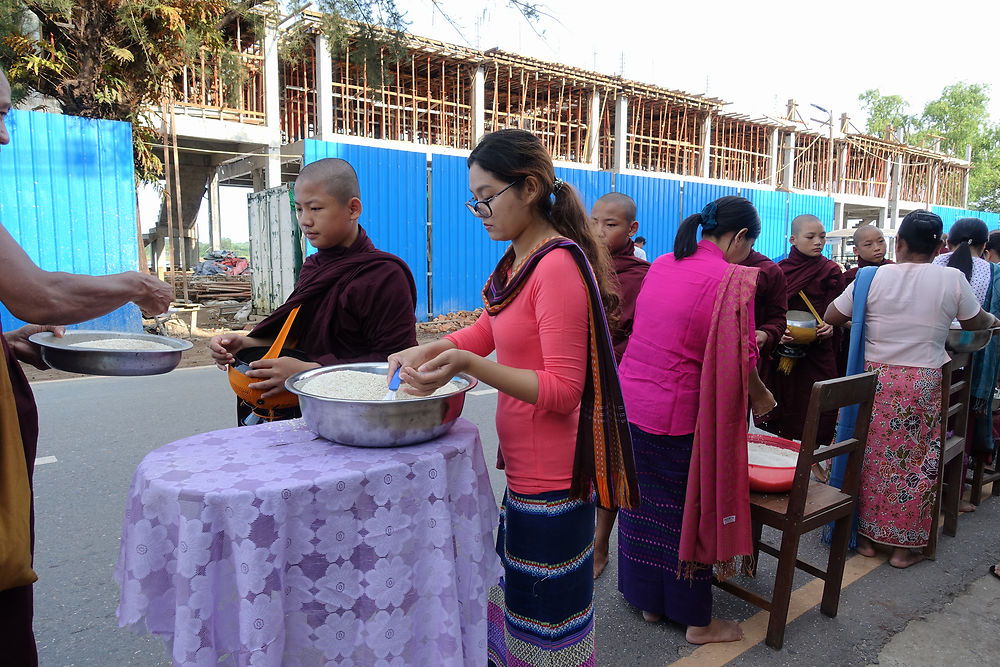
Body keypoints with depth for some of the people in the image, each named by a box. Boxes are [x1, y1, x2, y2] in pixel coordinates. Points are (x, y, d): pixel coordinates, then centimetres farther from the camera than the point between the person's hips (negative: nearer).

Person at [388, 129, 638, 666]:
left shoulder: (559, 266, -20)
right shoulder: (516, 261, 8)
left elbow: (562, 390, -21)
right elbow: (486, 331, 21)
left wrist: (466, 365, -29)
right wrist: (428, 350, 4)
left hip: (551, 479, -9)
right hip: (524, 465, 9)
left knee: (546, 616, 8)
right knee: (516, 599, 22)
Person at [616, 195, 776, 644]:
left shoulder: (661, 265, 8)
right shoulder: (732, 279, -12)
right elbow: (738, 361, -12)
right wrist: (760, 396, 8)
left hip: (630, 398, 7)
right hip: (678, 412, -7)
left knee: (643, 502, 18)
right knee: (689, 509, 9)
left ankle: (648, 600, 35)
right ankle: (697, 620, 26)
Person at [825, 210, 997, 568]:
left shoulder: (873, 277, -7)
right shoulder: (952, 279, -5)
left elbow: (831, 316, -1)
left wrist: (860, 319, 21)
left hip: (875, 378, 0)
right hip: (924, 384, 0)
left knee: (873, 456, 12)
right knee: (916, 462, 11)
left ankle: (866, 534, 24)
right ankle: (905, 546, 21)